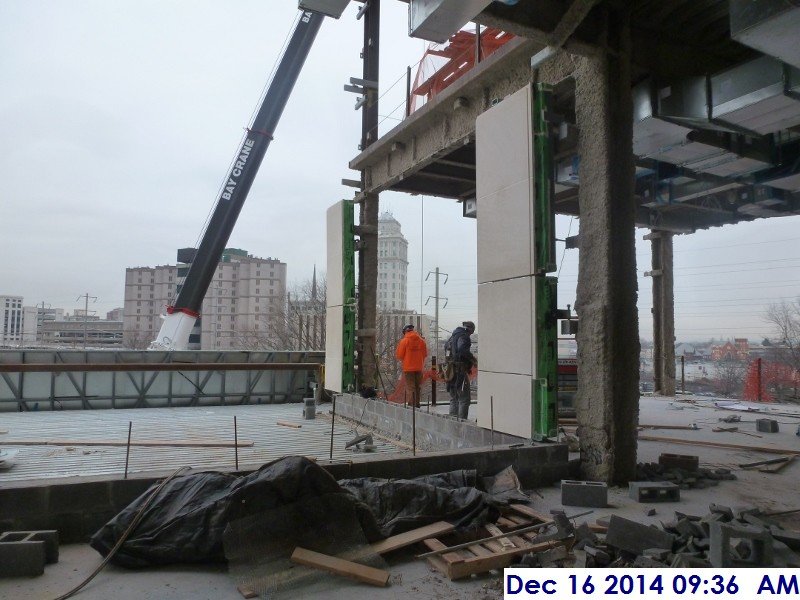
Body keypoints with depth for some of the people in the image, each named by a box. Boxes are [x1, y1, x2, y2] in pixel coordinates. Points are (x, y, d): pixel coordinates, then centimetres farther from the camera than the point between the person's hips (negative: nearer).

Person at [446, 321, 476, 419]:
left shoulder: (452, 336, 16)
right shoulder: (464, 336, -11)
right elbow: (462, 349, -28)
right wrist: (473, 360, -17)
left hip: (450, 371, 9)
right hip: (460, 371, -9)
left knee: (454, 398, 17)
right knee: (464, 400, -4)